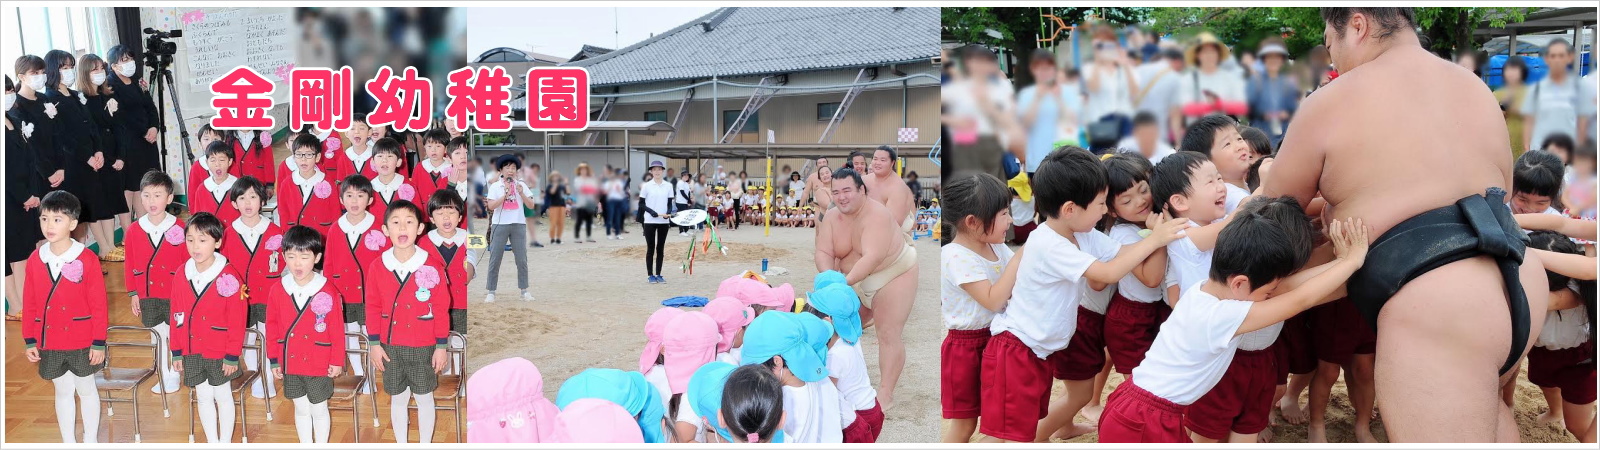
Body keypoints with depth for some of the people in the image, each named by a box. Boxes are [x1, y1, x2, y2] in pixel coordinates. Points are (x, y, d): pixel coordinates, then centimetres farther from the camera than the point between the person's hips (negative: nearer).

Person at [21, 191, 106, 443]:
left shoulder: (87, 260, -14)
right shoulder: (35, 260, -2)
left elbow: (98, 306, -11)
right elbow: (29, 304, 5)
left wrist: (99, 343, -10)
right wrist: (29, 341, 4)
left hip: (82, 342, -3)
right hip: (49, 343, 4)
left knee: (86, 389, 11)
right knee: (62, 391, 15)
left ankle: (91, 441, 24)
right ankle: (69, 443, 26)